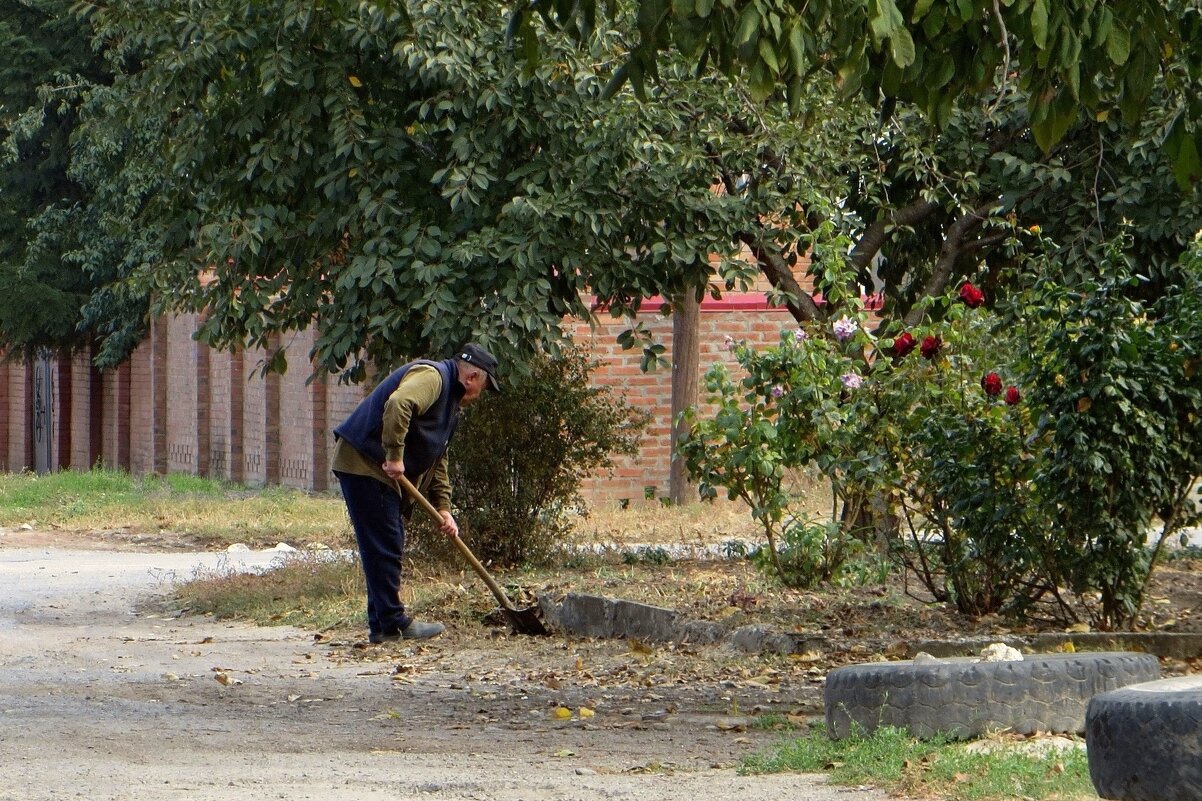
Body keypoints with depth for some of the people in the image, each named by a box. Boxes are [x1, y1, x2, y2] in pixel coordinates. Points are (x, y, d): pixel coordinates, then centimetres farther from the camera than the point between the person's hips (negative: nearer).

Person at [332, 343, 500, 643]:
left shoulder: (450, 398, 22)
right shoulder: (431, 377, -12)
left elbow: (437, 458, 25)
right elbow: (398, 405, -32)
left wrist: (443, 508, 17)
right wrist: (395, 457, -29)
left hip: (382, 472, 11)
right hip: (363, 464, -11)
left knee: (389, 547, 13)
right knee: (384, 546, -8)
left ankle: (382, 624, 17)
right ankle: (393, 623, -6)